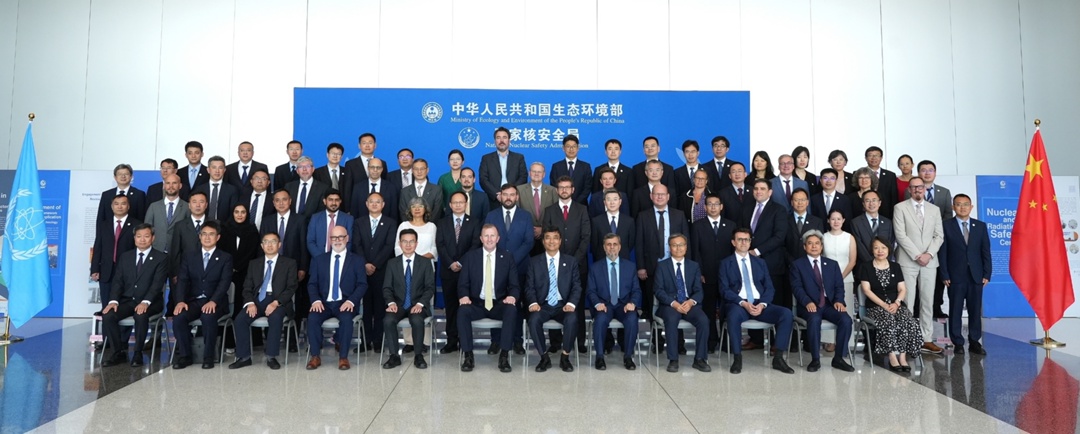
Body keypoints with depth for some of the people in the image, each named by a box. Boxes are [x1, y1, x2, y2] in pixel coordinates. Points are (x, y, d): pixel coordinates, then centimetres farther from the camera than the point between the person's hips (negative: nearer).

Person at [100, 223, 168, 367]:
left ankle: (138, 353, -17)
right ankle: (119, 353, -8)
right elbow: (118, 281, 6)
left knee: (141, 315, -35)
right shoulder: (125, 256, 14)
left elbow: (157, 283, -12)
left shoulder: (160, 258, -1)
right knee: (107, 315, -23)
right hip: (127, 300, 4)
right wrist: (113, 300, -12)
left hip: (149, 302, -4)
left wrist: (145, 302, -27)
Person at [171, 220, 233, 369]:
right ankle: (184, 355, -11)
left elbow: (224, 283, -8)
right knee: (178, 317, -28)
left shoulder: (225, 258, 4)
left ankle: (208, 356, -18)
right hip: (193, 300, 3)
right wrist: (180, 301, -16)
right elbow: (182, 280, 3)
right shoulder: (189, 256, 13)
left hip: (215, 302, -3)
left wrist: (213, 301, -26)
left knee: (208, 317, -35)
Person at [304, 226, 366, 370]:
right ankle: (315, 356, -14)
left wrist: (351, 301, -17)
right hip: (324, 303, 2)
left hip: (345, 303, -2)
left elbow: (362, 284, 0)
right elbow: (312, 284, 8)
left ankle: (343, 357, -20)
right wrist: (316, 300, -12)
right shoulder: (319, 259, 14)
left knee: (346, 318, -34)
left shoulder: (357, 260, 7)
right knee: (312, 318, -28)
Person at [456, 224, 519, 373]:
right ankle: (468, 355, -20)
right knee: (462, 311, -31)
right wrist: (464, 296, -20)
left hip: (499, 304, 0)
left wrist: (512, 296, -21)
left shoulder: (508, 257, 4)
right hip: (477, 304, 0)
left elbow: (514, 284, 2)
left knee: (512, 309, -32)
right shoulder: (470, 256, 5)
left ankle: (504, 355, -24)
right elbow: (463, 282, 3)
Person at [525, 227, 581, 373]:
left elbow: (577, 287, 3)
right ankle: (544, 357, -14)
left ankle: (565, 357, -11)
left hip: (563, 305, 0)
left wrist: (571, 303, -16)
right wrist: (533, 303, -17)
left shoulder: (571, 262, 10)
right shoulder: (534, 262, 9)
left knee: (572, 319, -33)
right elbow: (529, 287, 3)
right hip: (542, 305, 0)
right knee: (534, 319, -33)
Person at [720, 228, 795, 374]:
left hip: (760, 304, 3)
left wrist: (762, 304, -10)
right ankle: (737, 358, -25)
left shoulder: (760, 262, 18)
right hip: (738, 304, -3)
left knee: (786, 313, -24)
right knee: (734, 315, -39)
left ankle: (778, 358, -17)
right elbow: (724, 290, -2)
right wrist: (743, 303, -17)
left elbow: (769, 288, 10)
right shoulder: (726, 263, 8)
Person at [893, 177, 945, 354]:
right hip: (908, 261, -4)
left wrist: (929, 254, -8)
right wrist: (917, 255, -12)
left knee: (928, 301, 6)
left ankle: (927, 339, 12)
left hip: (929, 261, 4)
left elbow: (939, 236, 8)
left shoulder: (934, 209, 13)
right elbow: (900, 235, -7)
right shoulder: (900, 208, 0)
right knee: (907, 301, -4)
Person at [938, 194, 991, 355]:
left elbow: (986, 251, 7)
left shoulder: (980, 226, 9)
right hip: (955, 276, -2)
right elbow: (943, 252, -3)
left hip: (976, 276, 3)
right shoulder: (946, 226, 0)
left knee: (975, 310, 6)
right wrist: (945, 275, -8)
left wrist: (987, 274, 1)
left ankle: (974, 342, 15)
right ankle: (958, 343, 10)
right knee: (955, 311, 2)